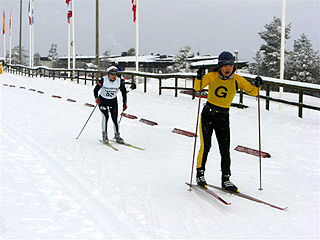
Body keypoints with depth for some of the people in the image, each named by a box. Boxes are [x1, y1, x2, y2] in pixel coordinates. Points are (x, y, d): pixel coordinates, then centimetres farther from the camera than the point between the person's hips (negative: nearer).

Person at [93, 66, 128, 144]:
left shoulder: (119, 81, -15)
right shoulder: (103, 80, -21)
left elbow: (124, 92, -1)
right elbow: (96, 90, -12)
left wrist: (124, 103, -5)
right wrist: (96, 98, -28)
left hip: (113, 100, 2)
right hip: (102, 100, -2)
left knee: (115, 118, -5)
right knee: (105, 116, -18)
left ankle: (117, 136, 8)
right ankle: (104, 135, -8)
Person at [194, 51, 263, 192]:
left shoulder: (237, 80, -1)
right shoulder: (212, 76, -5)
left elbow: (253, 92, 0)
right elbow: (198, 87, -13)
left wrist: (257, 86, -20)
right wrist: (199, 77, -33)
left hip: (223, 118, 2)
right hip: (208, 115, -2)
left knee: (225, 150, 0)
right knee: (205, 146, -9)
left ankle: (225, 179, 11)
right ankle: (200, 174, 10)